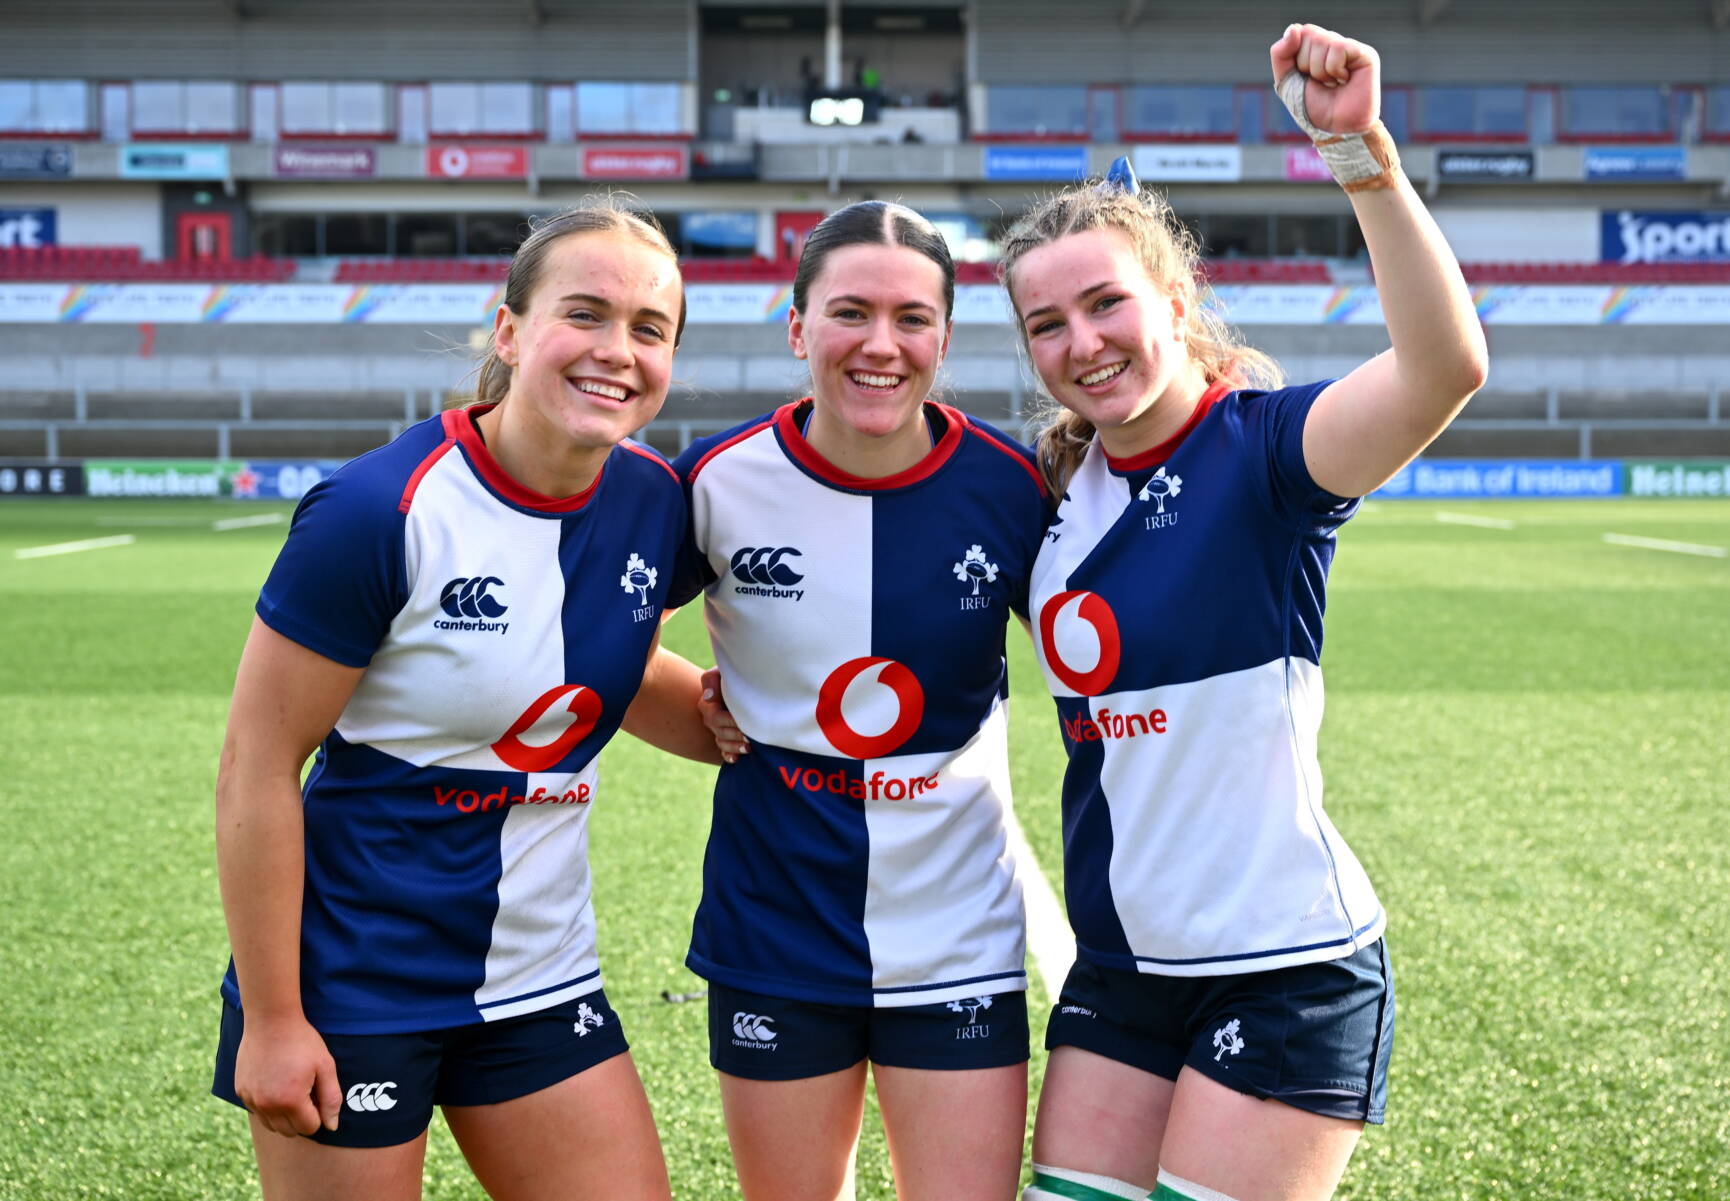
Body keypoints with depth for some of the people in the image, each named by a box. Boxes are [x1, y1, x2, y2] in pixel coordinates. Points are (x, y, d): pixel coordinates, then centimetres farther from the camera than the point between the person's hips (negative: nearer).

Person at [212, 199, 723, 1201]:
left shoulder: (654, 503, -2)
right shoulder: (378, 511, -20)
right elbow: (257, 767, -15)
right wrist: (270, 1019, -13)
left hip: (541, 978, 6)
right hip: (352, 991, -5)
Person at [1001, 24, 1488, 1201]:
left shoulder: (1261, 444, -14)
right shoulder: (1055, 486, 5)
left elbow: (1446, 367, -32)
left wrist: (1362, 150, -42)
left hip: (1288, 969, -6)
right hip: (1120, 965, 6)